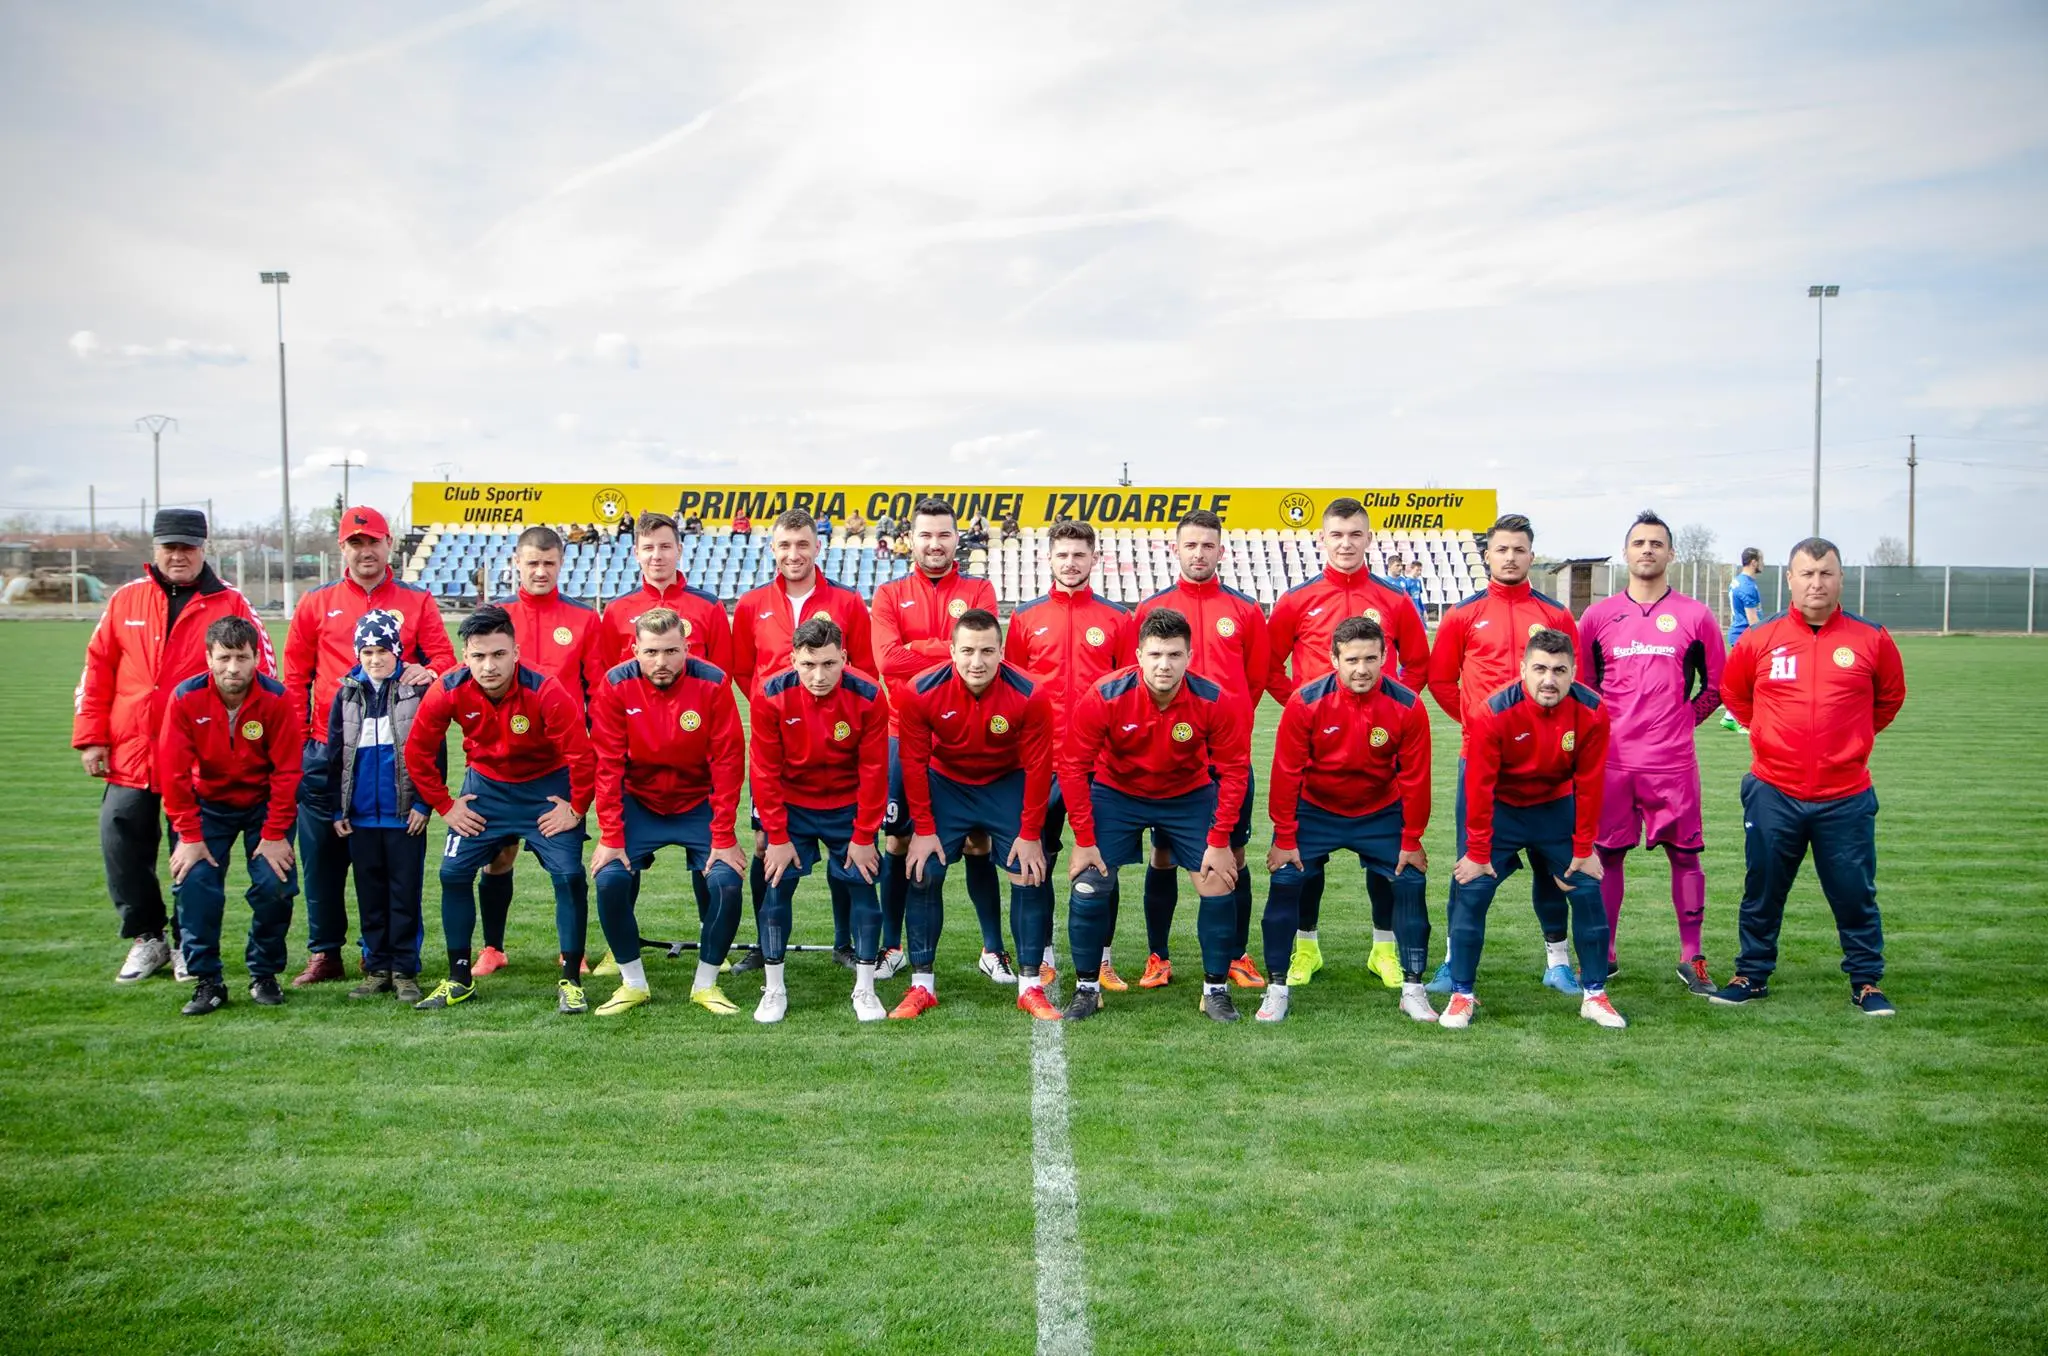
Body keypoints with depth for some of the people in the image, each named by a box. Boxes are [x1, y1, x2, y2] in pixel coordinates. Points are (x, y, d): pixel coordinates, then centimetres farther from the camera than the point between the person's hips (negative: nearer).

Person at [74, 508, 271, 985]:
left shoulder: (230, 603, 0)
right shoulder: (125, 600, 8)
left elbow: (262, 670, -2)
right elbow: (97, 670, 9)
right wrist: (90, 737, 4)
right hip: (129, 755, 3)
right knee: (122, 847, 4)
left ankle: (189, 944, 19)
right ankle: (147, 938, 21)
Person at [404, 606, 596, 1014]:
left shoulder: (545, 692, -30)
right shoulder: (448, 692, -20)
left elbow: (582, 755, -24)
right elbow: (418, 752, -6)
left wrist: (576, 809, -15)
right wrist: (444, 806, -4)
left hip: (547, 788, -3)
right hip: (485, 786, 3)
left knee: (569, 876, -14)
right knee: (453, 872, -3)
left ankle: (571, 982, 1)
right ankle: (460, 979, 15)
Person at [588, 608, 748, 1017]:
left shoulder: (712, 684, -17)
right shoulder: (616, 686, -15)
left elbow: (728, 762, -15)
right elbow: (608, 765, -13)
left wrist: (723, 838, -16)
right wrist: (610, 837, -16)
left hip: (698, 804, 0)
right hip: (638, 803, 1)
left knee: (726, 883, -18)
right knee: (611, 880, -18)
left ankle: (706, 985, 4)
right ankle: (633, 983, 3)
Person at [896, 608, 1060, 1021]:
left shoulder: (1029, 696, -25)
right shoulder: (920, 692, -24)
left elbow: (1038, 768, -15)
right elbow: (914, 763, -13)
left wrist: (1031, 834, -12)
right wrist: (923, 829, -11)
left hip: (1008, 785, 0)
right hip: (945, 783, 1)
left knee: (1030, 875, -9)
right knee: (924, 874, -7)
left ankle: (1030, 986, 3)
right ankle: (921, 985, 6)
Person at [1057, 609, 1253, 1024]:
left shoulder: (1215, 702, -24)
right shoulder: (1104, 698, -26)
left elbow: (1233, 771, -13)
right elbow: (1073, 767, -17)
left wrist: (1219, 841, -14)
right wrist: (1084, 841, -17)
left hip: (1190, 797, 1)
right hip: (1115, 792, -1)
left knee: (1218, 885, -8)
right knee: (1088, 885, -11)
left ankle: (1216, 990, 11)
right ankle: (1087, 989, 8)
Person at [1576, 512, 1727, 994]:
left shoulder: (1695, 616, 4)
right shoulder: (1599, 616, 6)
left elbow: (1717, 684, 12)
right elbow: (1580, 682, 15)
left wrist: (1684, 718, 5)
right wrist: (1600, 724, 7)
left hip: (1673, 760, -1)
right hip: (1611, 760, 1)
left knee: (1684, 854, 3)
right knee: (1607, 854, 6)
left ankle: (1691, 958, 14)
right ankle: (1603, 955, 17)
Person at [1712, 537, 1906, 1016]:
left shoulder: (1871, 639, -2)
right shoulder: (1760, 640, -2)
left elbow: (1890, 698, 14)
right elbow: (1733, 692, 14)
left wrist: (1849, 738, 12)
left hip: (1846, 798, 0)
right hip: (1773, 793, 1)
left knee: (1855, 894, 7)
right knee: (1762, 891, 10)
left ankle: (1866, 982, 23)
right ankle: (1753, 975, 24)